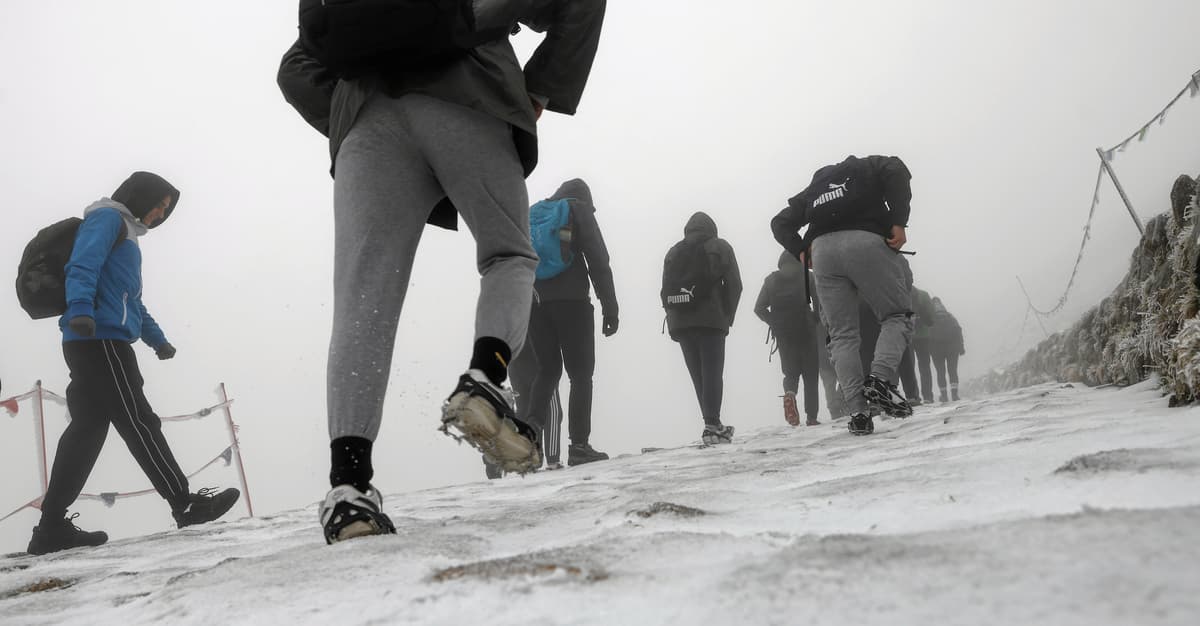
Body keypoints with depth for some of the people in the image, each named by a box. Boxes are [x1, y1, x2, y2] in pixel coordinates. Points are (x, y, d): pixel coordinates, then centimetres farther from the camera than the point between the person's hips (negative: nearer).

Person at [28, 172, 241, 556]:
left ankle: (52, 527, 3)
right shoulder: (107, 218, 1)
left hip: (95, 343, 10)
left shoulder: (127, 234, 30)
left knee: (87, 429, 4)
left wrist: (157, 338, 35)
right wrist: (80, 310, -31)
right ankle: (185, 504, -8)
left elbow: (130, 300, 37)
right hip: (100, 338, -10)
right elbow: (82, 266, -16)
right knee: (138, 422, -9)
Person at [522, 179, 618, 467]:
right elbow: (598, 260, -3)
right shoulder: (579, 208, 8)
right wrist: (610, 308, -6)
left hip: (534, 302, 5)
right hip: (571, 300, -5)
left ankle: (531, 420, -13)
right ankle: (579, 446, -6)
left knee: (547, 369, 12)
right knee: (580, 373, 0)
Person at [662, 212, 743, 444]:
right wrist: (727, 317, 5)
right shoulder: (719, 247, 8)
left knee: (698, 375, 8)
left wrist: (674, 322, 9)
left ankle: (712, 425, 10)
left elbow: (666, 290, 10)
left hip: (680, 323, 4)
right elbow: (734, 284, -1)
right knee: (712, 373, -7)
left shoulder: (673, 253, 18)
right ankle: (712, 426, -18)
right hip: (711, 321, -4)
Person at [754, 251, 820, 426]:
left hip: (783, 333, 2)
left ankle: (789, 394, -22)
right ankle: (811, 417, -1)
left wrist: (774, 322, 10)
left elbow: (759, 308, 2)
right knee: (810, 374, 6)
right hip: (806, 332, -2)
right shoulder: (806, 276, 2)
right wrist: (815, 319, 4)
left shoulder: (771, 280, 8)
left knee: (791, 372, 12)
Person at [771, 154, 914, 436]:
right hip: (867, 241, -3)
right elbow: (896, 171, 2)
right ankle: (881, 378, -19)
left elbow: (781, 223, 25)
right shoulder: (869, 167, 26)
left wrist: (802, 251, 15)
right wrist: (898, 222, -3)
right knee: (896, 316, 7)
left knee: (842, 335, 5)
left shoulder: (813, 188, 36)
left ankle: (857, 412, -7)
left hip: (822, 250, 3)